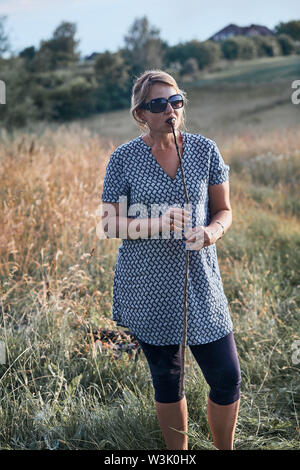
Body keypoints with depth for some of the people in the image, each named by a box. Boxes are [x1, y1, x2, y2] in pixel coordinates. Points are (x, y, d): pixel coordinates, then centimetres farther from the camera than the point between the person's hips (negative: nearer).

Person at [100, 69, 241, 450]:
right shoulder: (123, 158, -4)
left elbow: (224, 209, 7)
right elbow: (111, 223, -3)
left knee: (228, 378, 4)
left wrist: (213, 231, -17)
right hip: (148, 289, -1)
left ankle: (224, 450, 30)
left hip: (200, 284, 2)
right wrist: (155, 224, -21)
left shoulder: (205, 149, 1)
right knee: (166, 379, 12)